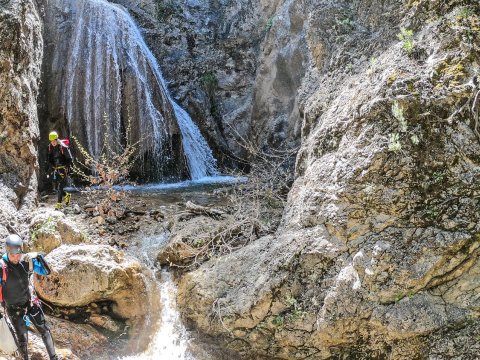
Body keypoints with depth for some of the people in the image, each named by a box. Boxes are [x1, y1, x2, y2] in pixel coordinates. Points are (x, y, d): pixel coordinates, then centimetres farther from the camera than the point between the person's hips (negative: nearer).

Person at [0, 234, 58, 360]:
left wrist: (38, 257, -25)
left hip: (30, 303, 4)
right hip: (14, 309, -4)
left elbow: (46, 271, -8)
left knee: (45, 330, 8)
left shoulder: (26, 261, -13)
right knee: (22, 339, 5)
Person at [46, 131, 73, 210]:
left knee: (60, 187, -9)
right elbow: (48, 160, 11)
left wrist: (68, 169, -10)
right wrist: (48, 171, 8)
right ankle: (67, 195, 32)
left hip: (62, 169, -6)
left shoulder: (63, 147, -15)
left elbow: (69, 159, -7)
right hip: (54, 169, 6)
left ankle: (59, 204, -4)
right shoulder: (49, 147, 1)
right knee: (56, 187, 8)